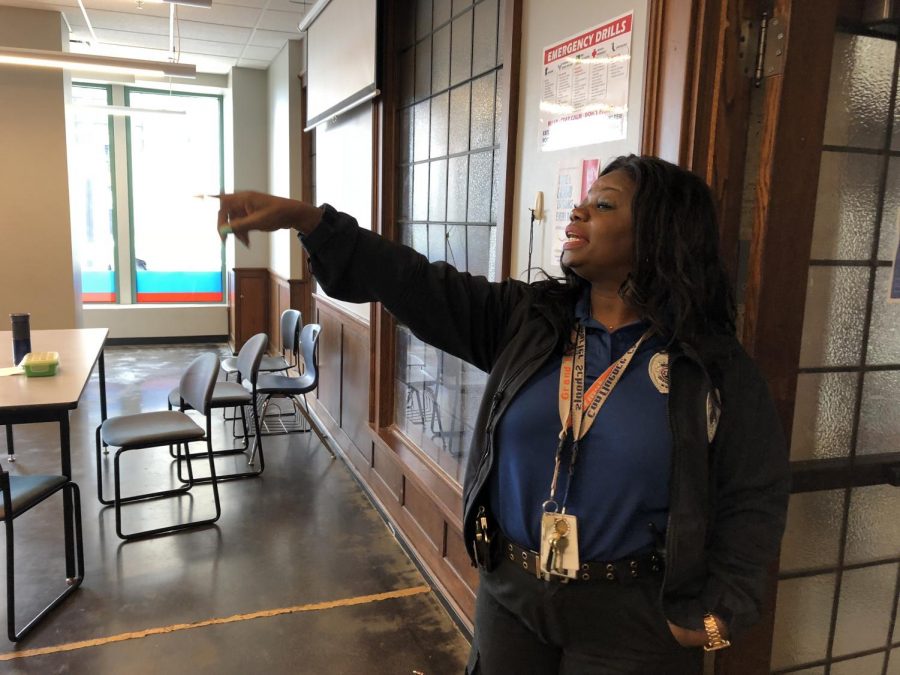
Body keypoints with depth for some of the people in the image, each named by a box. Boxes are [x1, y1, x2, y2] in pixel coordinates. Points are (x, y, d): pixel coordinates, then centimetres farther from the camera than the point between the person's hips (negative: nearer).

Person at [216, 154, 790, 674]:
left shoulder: (714, 367, -10)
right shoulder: (525, 319, -4)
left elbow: (754, 498, -5)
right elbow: (416, 284, -11)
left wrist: (715, 614, -11)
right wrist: (306, 218, -19)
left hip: (630, 616, -2)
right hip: (511, 593, 3)